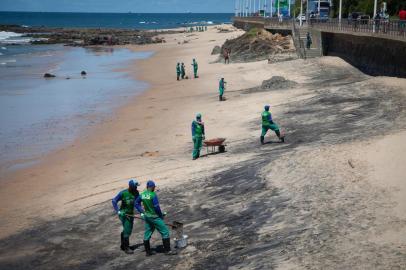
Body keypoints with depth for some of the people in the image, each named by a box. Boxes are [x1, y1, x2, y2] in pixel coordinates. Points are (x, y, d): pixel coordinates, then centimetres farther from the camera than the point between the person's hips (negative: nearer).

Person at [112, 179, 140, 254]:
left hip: (131, 214, 6)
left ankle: (123, 245, 34)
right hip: (123, 214, -6)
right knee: (127, 230, -8)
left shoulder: (136, 193, -4)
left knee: (128, 230, 16)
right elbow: (114, 201, -12)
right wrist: (118, 211, -20)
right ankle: (126, 248, 3)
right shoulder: (123, 193, -18)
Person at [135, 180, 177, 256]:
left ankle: (148, 251, 23)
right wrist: (161, 215, -5)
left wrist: (142, 212, 16)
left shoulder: (142, 194, 1)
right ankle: (167, 250, 5)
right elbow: (157, 207, -19)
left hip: (147, 217, 8)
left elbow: (136, 204, 12)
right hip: (155, 217, -8)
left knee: (147, 234, 15)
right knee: (165, 232, 2)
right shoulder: (153, 194, -20)